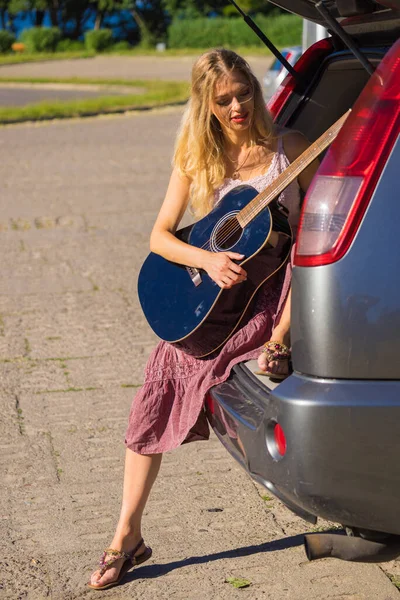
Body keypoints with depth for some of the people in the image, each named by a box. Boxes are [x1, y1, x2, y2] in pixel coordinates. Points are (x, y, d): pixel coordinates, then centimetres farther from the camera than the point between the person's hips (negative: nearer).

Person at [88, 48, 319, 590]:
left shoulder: (288, 147, 1)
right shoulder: (196, 159, 5)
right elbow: (159, 237, 3)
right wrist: (207, 259, -15)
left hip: (277, 287, 0)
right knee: (160, 385, -11)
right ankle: (128, 537, -1)